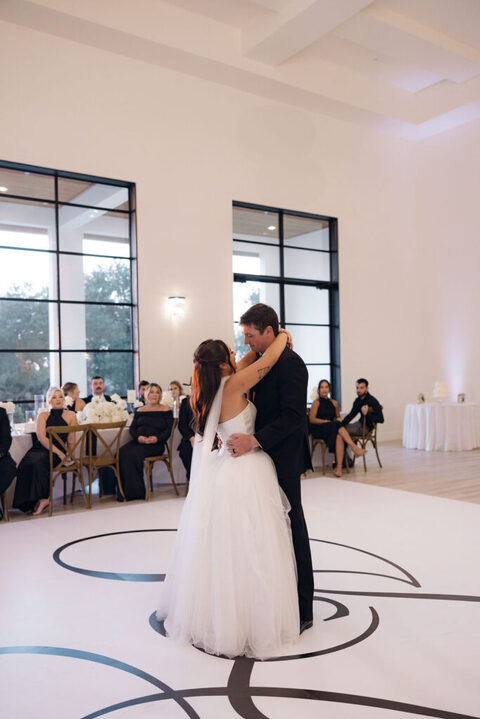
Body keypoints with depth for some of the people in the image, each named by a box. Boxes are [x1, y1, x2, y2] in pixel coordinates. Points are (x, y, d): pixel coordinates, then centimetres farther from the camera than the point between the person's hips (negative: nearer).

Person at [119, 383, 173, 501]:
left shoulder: (166, 410, 10)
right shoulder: (140, 411, 21)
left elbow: (168, 430, 2)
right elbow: (132, 428, 13)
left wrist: (157, 438, -15)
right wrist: (138, 437, -9)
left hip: (155, 444, -4)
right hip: (138, 441, 4)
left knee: (133, 453, -30)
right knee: (122, 452, -26)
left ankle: (136, 492, -20)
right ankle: (126, 491, -19)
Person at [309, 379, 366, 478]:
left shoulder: (334, 403, 18)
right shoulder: (317, 402, 3)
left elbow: (337, 416, 28)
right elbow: (312, 419, -6)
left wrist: (338, 419, 3)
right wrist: (326, 421, -11)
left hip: (333, 430, 3)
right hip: (318, 430, -3)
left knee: (339, 437, -33)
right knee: (338, 426, -32)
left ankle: (339, 467, -39)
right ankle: (355, 448, -35)